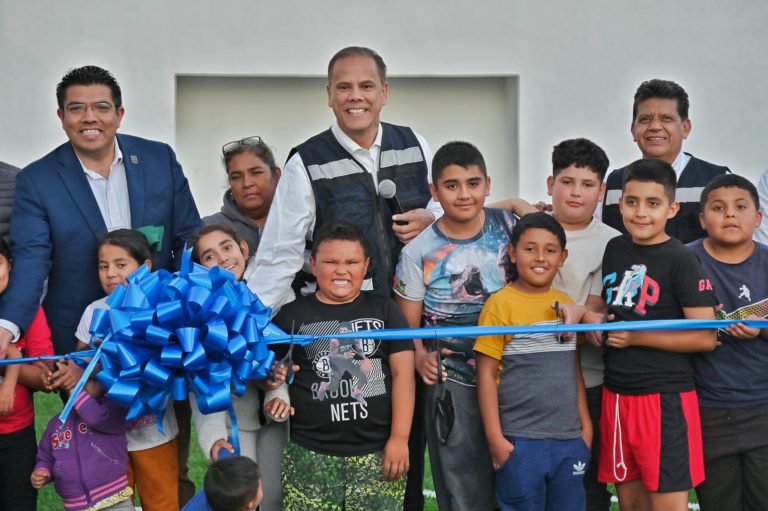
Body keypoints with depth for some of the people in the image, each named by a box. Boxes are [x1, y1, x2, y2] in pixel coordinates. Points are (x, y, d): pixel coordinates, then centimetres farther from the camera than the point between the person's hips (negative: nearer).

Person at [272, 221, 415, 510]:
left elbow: (402, 373, 4)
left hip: (377, 451, 0)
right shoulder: (292, 316, 8)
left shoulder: (384, 310, 9)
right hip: (310, 455, 0)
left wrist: (399, 438, -3)